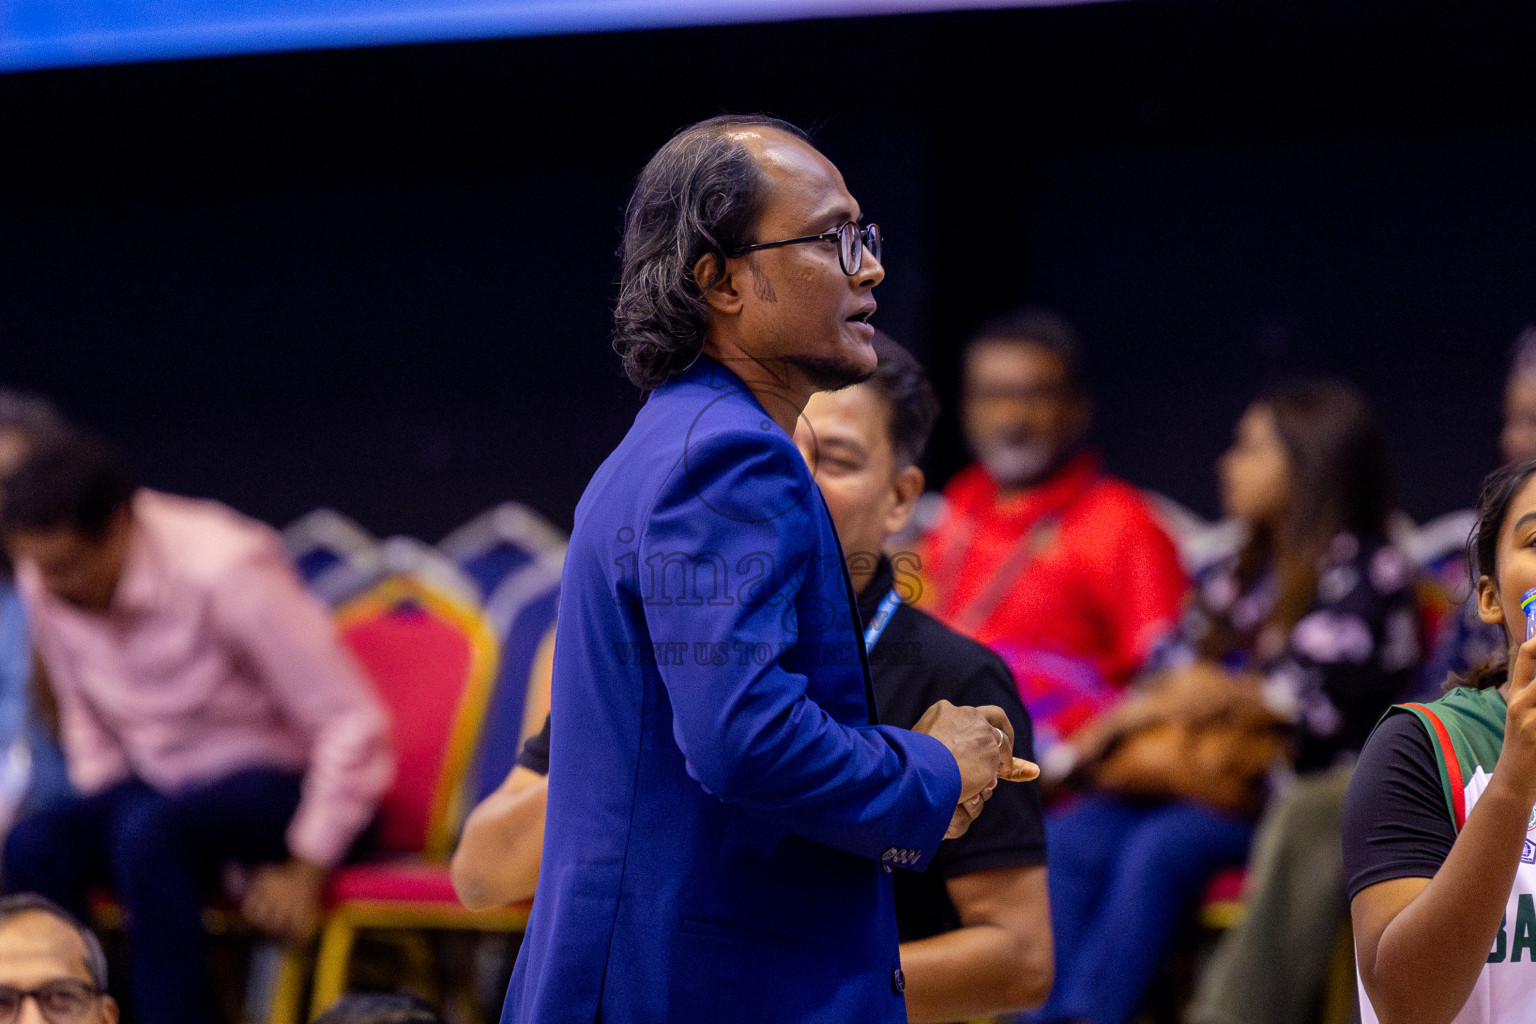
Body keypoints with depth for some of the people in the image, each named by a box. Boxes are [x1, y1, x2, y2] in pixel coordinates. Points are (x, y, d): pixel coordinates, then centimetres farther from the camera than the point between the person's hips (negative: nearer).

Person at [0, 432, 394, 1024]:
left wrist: (308, 868, -19)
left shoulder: (224, 568, -24)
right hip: (157, 781, 6)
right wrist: (103, 818, 1)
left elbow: (354, 725, -21)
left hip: (277, 780, -6)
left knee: (149, 836, -37)